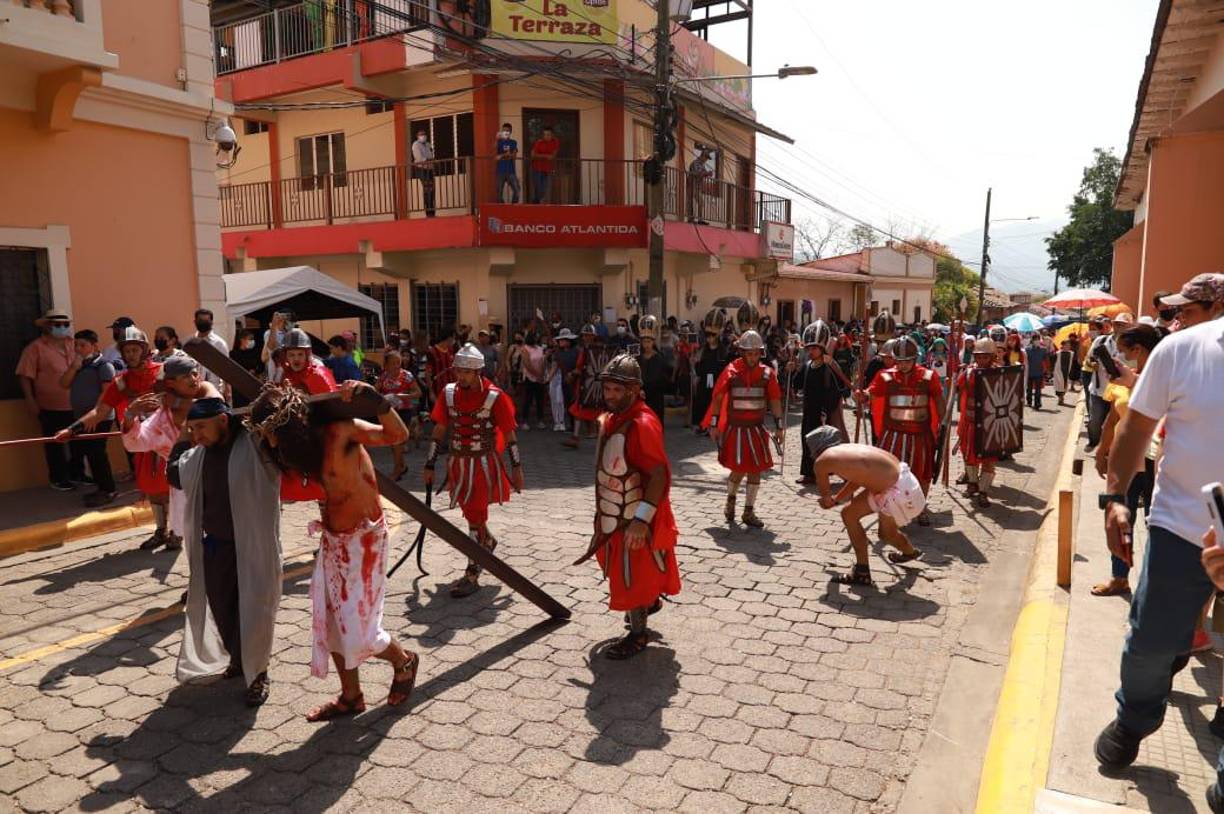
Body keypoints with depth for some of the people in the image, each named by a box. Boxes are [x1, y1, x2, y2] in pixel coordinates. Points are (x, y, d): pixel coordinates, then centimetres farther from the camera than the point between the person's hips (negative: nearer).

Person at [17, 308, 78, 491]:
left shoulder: (72, 344, 10)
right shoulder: (35, 348, -7)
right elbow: (25, 375, -10)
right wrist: (30, 400, -15)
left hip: (76, 405, 5)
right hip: (51, 407, -5)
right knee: (54, 444, 6)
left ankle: (77, 473, 30)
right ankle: (58, 479, 17)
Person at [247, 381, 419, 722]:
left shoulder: (339, 430, -21)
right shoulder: (307, 443, 1)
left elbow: (398, 435, -23)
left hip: (363, 539, -8)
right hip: (333, 539, 8)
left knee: (357, 633, -3)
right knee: (331, 624, 11)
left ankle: (404, 662, 26)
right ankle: (351, 697, 28)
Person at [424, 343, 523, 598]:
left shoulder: (494, 396, -12)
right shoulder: (449, 393, 0)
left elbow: (509, 433, -6)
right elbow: (439, 430, 7)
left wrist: (516, 467, -5)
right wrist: (430, 465, 8)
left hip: (484, 464, -5)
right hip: (458, 463, 5)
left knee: (475, 517, -7)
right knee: (469, 511, 19)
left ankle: (472, 575, 0)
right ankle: (487, 542, 50)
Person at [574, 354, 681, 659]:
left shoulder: (643, 424, -25)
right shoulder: (611, 419, 5)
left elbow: (660, 475, -30)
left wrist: (641, 519, -33)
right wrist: (602, 511, 23)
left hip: (634, 520, -9)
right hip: (613, 515, 9)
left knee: (632, 576, 4)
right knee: (619, 567, 24)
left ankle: (638, 634, 23)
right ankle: (649, 602, 49)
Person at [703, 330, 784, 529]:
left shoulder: (767, 373, -1)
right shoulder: (731, 371, -7)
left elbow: (775, 400, 5)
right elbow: (718, 397, -2)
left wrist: (778, 427, 2)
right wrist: (714, 425, -3)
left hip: (757, 429, 3)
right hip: (735, 429, -2)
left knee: (755, 471, 4)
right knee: (738, 470, 0)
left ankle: (749, 512, 17)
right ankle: (731, 499, 31)